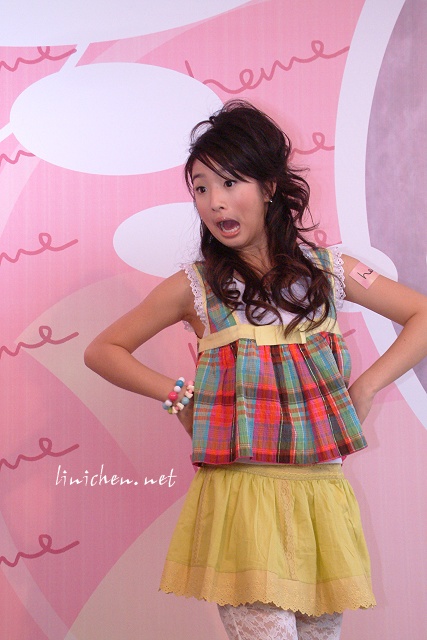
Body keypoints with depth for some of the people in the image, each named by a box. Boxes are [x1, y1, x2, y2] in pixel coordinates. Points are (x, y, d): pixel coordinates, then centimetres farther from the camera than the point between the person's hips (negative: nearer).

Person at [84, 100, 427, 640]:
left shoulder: (327, 270, 5)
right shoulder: (194, 286, 1)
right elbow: (103, 351, 9)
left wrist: (366, 387, 1)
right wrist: (179, 395, 0)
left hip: (322, 494, 3)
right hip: (240, 492, -2)